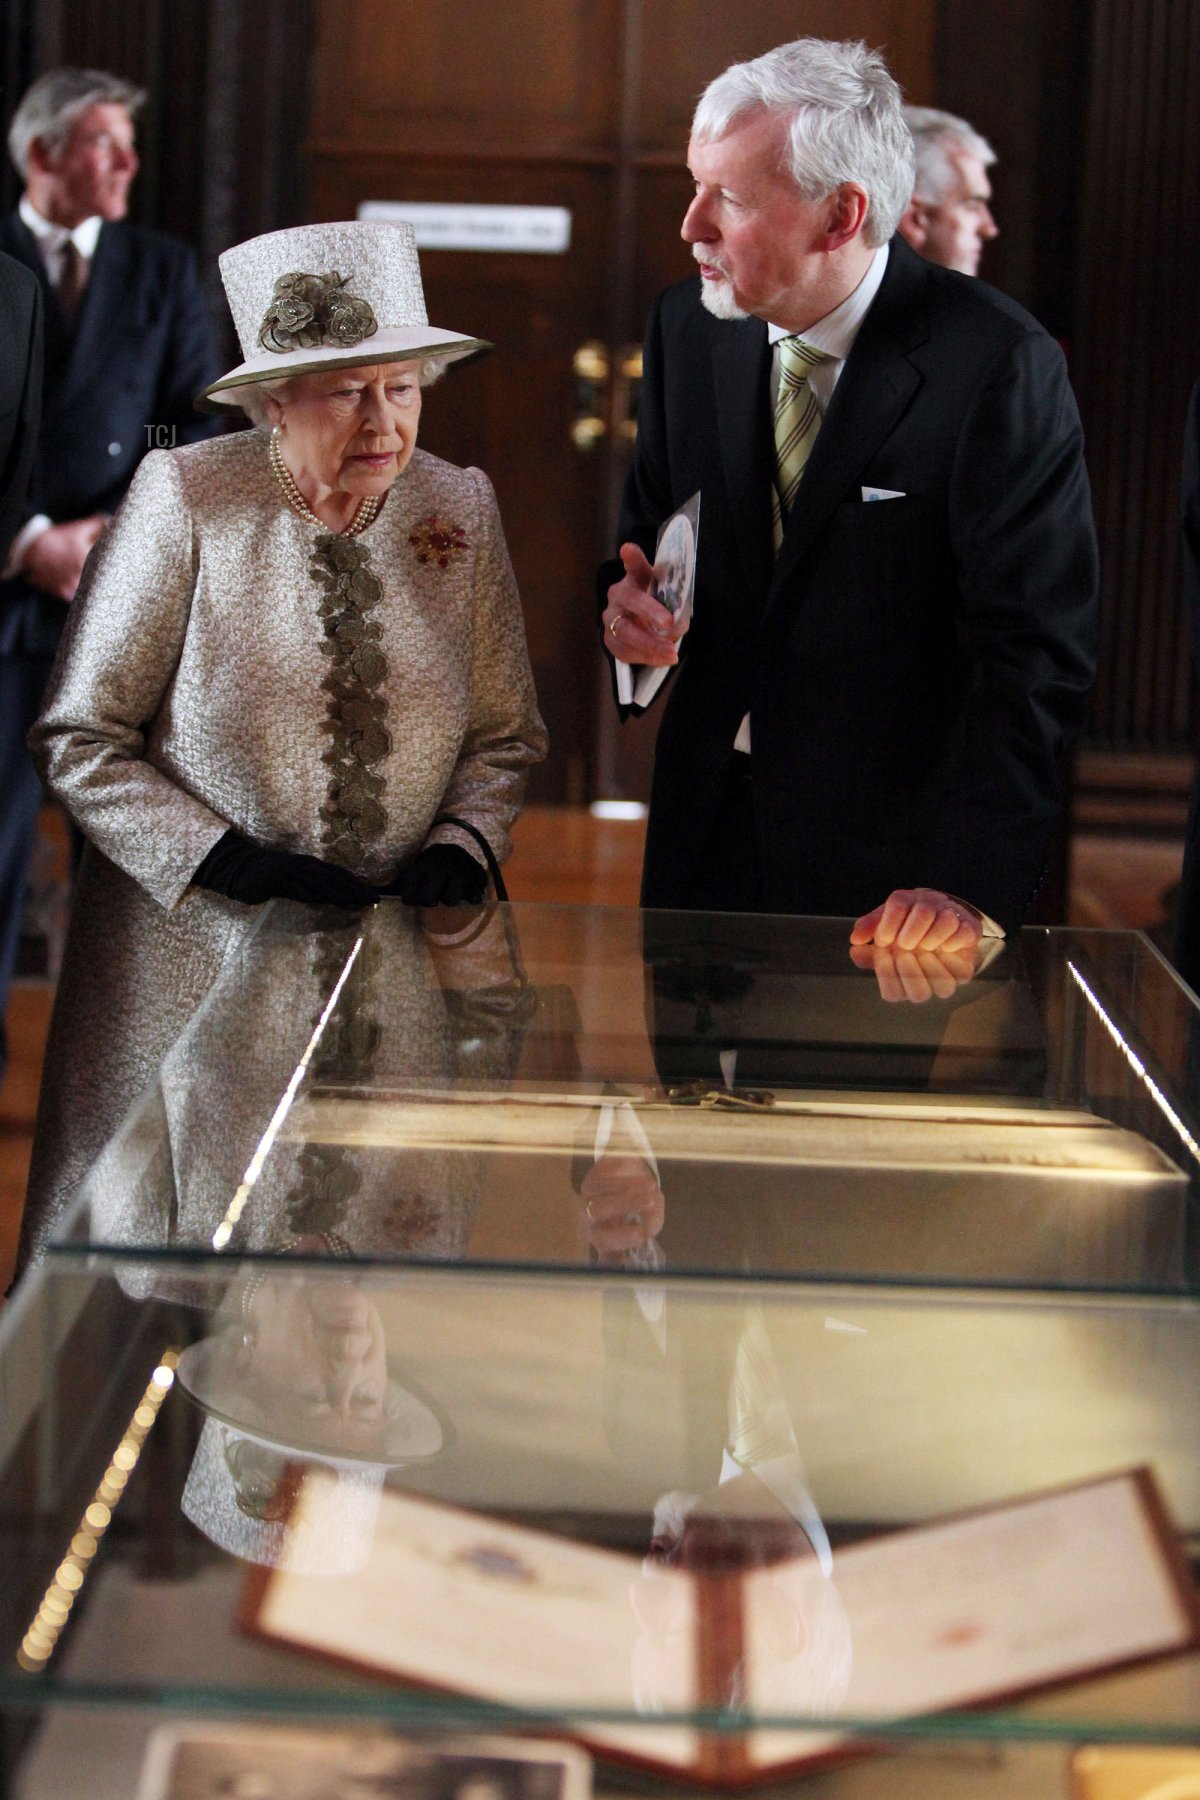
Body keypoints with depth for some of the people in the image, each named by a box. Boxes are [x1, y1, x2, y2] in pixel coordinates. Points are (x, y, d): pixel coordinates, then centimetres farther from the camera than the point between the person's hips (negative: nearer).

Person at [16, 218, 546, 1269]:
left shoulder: (459, 509, 1)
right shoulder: (183, 500, -10)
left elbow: (507, 735, 12)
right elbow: (79, 739, -6)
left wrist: (459, 846, -7)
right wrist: (235, 866, -15)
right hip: (194, 958, -3)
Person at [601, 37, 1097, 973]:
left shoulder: (1000, 366, -17)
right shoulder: (688, 326, 1)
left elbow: (1036, 654, -19)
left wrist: (969, 887, -27)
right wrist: (629, 597, -9)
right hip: (709, 839, 5)